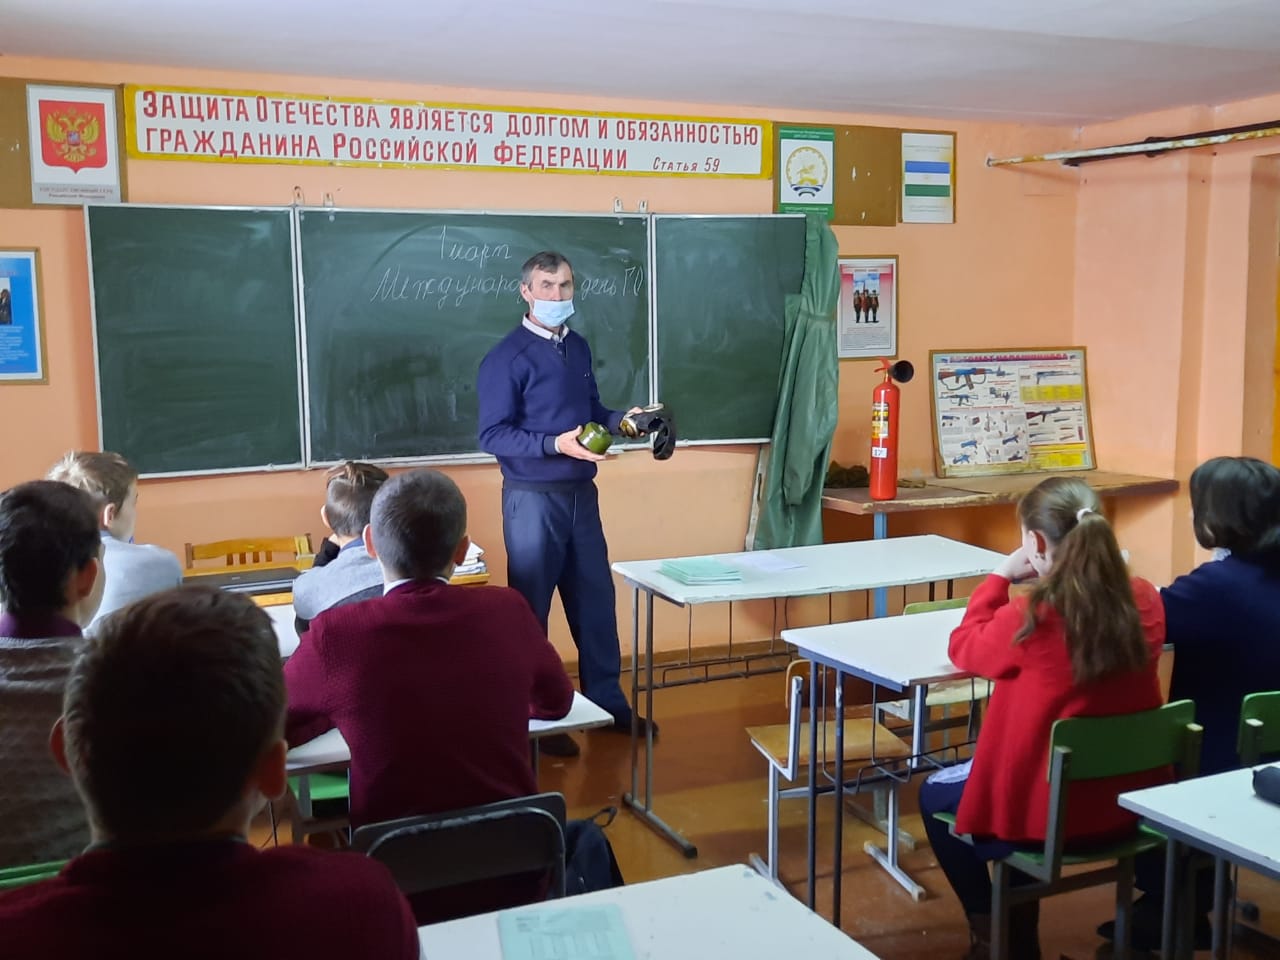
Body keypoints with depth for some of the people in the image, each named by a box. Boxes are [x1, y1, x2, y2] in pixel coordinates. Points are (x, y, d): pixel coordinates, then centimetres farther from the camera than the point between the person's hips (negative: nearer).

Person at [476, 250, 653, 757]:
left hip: (582, 493, 7)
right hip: (533, 498, -7)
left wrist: (620, 419, -1)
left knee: (596, 598, 13)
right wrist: (556, 444, -27)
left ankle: (607, 701, 26)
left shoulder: (578, 347, 10)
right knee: (530, 607, 4)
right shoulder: (506, 358, -13)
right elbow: (492, 436, -16)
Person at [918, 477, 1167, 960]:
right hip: (1126, 801, 6)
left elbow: (965, 647, -3)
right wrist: (1062, 576, 8)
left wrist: (1002, 574, 3)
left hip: (1046, 812, -6)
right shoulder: (1144, 600, -9)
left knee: (935, 794, 24)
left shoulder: (1029, 618, -24)